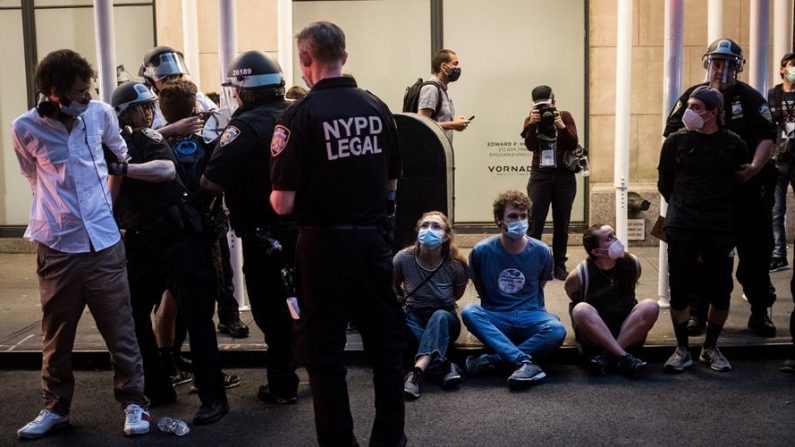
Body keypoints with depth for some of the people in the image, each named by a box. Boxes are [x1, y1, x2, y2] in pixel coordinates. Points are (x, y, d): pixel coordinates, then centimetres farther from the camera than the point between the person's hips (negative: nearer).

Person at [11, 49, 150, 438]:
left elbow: (121, 155, 19)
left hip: (103, 242, 1)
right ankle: (55, 407, 29)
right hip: (56, 246, 0)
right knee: (56, 335, 13)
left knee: (120, 330, 6)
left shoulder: (101, 114, -4)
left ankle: (134, 403, 19)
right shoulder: (25, 129, -7)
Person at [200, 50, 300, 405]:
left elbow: (212, 184, -25)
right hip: (304, 226, 6)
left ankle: (283, 384, 15)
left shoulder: (246, 127, -19)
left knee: (270, 308, 8)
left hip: (264, 234, -6)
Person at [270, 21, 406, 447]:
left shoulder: (301, 115, -13)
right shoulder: (377, 107, 1)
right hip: (373, 238, 4)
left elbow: (283, 203, -15)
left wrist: (276, 197, 6)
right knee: (386, 340, 16)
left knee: (325, 349, 8)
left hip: (325, 243, -4)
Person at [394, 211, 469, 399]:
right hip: (414, 320, 1)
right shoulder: (404, 258, -17)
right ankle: (446, 365, -35)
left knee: (440, 316, -38)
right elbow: (394, 286, 7)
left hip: (444, 320, -1)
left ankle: (417, 371, -53)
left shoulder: (456, 265, -18)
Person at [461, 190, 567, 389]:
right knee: (469, 312, -33)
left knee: (557, 330, -33)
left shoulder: (541, 251, -1)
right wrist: (496, 306, 7)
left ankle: (492, 359, -29)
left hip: (530, 316, 0)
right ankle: (525, 362, -41)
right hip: (496, 320, 0)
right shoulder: (481, 251, -4)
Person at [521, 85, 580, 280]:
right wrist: (532, 125, -25)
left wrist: (562, 127, -21)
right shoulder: (531, 120, 4)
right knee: (535, 222, -7)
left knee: (562, 223, 6)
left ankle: (559, 265, 15)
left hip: (564, 176, 1)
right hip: (540, 176, -1)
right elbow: (530, 145, -11)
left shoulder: (565, 117, 3)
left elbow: (573, 144, -7)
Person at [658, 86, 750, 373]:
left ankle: (710, 348, 24)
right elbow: (665, 184, 10)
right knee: (680, 290, 2)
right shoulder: (676, 141, 0)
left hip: (720, 230, 0)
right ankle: (682, 350, 15)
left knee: (721, 293, 5)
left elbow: (741, 186, 8)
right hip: (682, 229, 0)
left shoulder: (733, 144, -1)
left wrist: (723, 213, 10)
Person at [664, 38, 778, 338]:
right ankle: (699, 312, 18)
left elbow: (767, 136, -4)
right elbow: (673, 136, 2)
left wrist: (755, 167, -19)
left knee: (756, 251, 4)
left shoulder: (750, 98, 2)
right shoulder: (693, 97, 5)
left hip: (745, 187, -1)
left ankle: (760, 312, 15)